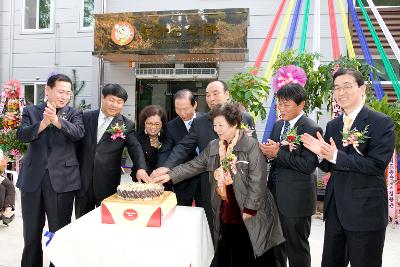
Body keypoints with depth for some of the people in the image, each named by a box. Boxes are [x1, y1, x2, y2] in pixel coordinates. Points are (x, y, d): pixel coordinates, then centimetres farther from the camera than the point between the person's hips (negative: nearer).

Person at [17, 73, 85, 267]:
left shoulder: (74, 113, 5)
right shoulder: (31, 111, 8)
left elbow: (78, 133, -14)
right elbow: (22, 135, -7)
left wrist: (56, 120, -29)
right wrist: (44, 122, -23)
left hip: (61, 179, -1)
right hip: (32, 177, 2)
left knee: (60, 231, 6)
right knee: (31, 231, 15)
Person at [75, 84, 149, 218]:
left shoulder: (127, 125, -1)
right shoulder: (86, 117, 4)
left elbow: (135, 148, -12)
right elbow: (76, 143, 9)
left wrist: (141, 168, -30)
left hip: (108, 183, -2)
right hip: (83, 180, 2)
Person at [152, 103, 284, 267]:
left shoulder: (251, 146, -11)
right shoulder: (212, 147, 8)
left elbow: (257, 181, -14)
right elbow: (194, 166, 10)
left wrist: (250, 209, -16)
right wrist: (170, 176, -1)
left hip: (249, 216, -5)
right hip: (225, 215, 5)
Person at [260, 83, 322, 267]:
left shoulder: (311, 129, -15)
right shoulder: (278, 125, 9)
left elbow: (308, 165, -22)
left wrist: (278, 153, -23)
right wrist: (269, 153, -9)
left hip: (296, 199, -7)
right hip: (276, 194, 7)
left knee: (297, 248, 10)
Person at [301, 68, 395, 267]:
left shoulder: (381, 123, -10)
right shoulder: (332, 126, 8)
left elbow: (377, 164, -20)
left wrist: (336, 156, -25)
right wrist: (321, 153, -10)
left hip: (366, 211, -6)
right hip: (334, 209, 6)